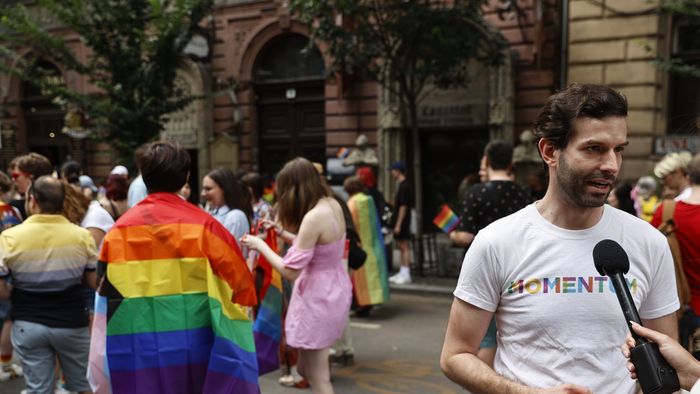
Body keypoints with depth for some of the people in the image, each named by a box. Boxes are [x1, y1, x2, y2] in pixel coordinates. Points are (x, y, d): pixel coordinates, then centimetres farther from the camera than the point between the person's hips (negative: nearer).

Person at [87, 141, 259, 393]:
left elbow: (106, 298, 1)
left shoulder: (119, 231, -4)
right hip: (194, 347, -1)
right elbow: (239, 286, -4)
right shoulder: (204, 226, -8)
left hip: (135, 352, 1)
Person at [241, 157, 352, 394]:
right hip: (334, 289, 9)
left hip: (318, 296, -9)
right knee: (306, 368, 21)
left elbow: (290, 271, -21)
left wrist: (261, 245, -9)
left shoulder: (313, 217, -25)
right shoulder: (333, 205, 1)